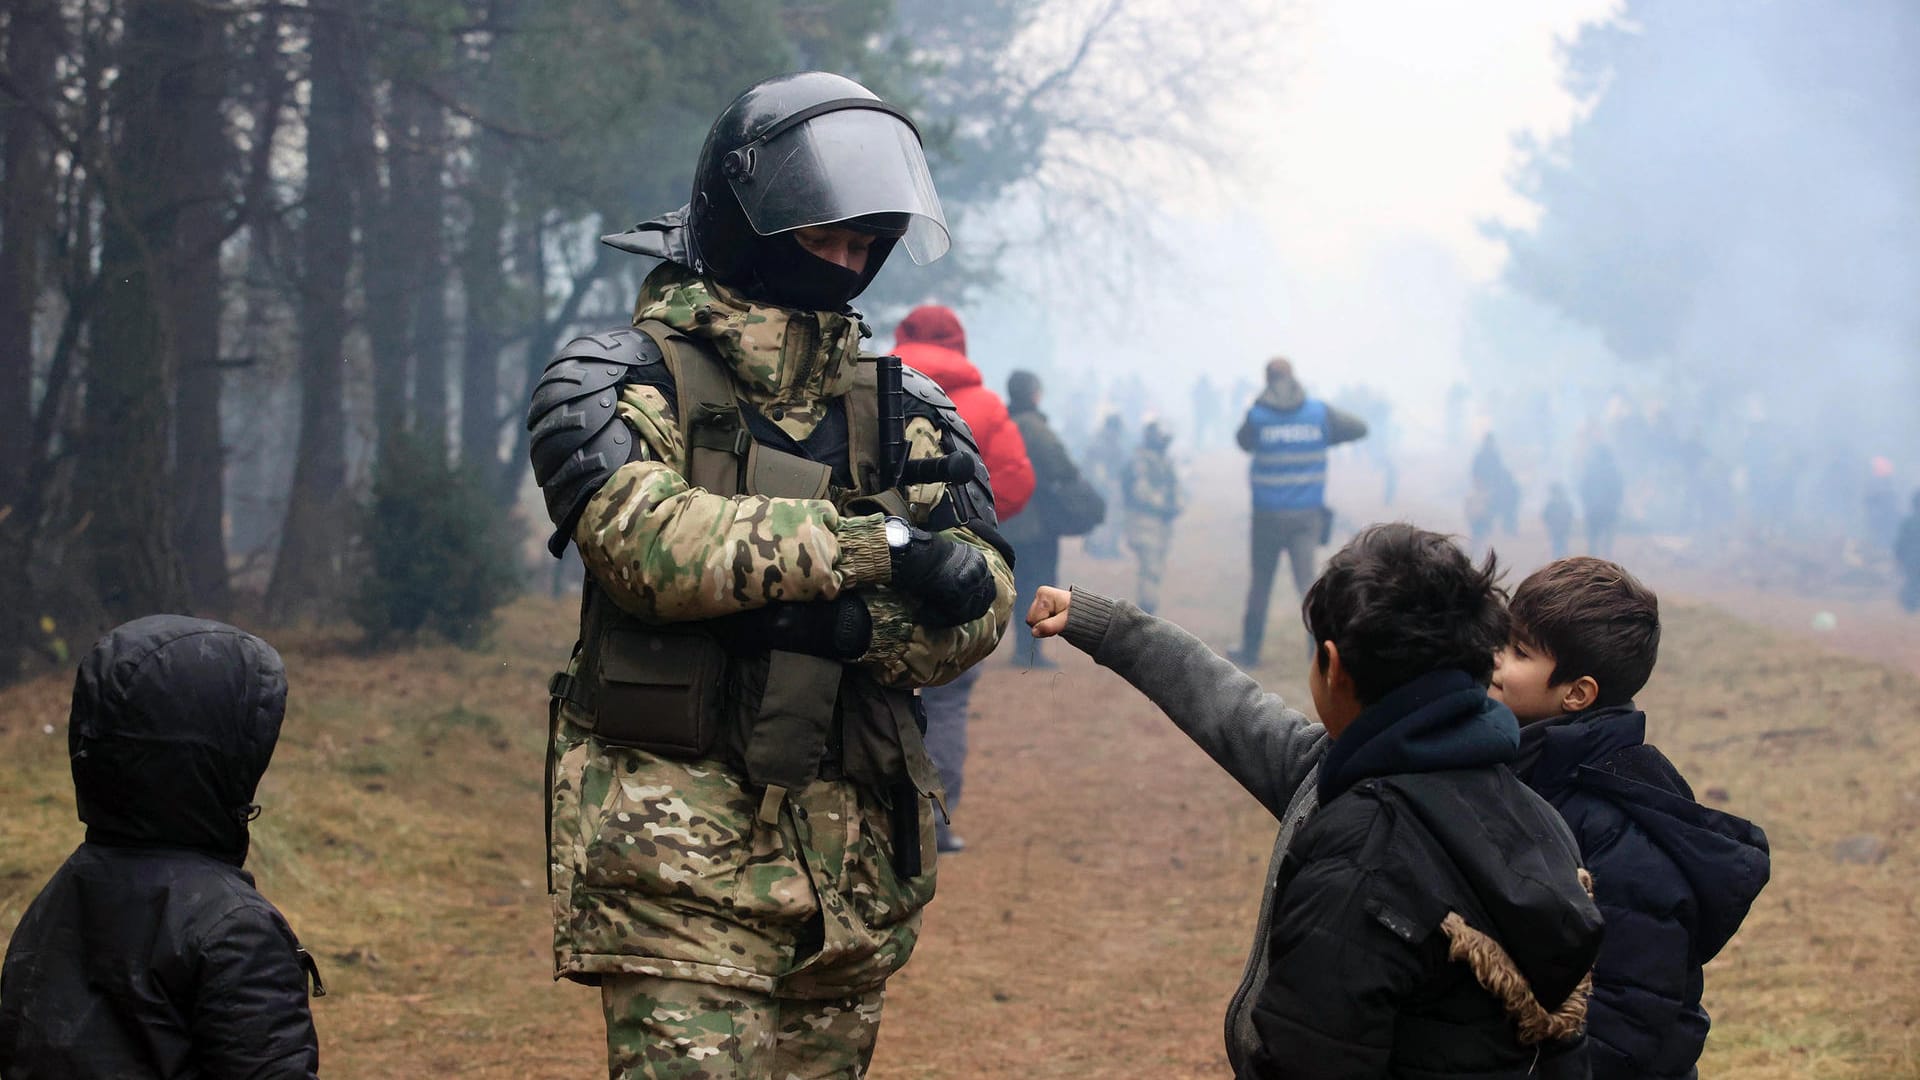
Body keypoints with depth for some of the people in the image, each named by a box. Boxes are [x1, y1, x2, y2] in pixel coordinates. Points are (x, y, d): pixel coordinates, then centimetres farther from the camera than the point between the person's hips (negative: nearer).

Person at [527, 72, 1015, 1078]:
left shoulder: (904, 407, 15)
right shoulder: (619, 383, 0)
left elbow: (981, 602, 3)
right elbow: (647, 540, -20)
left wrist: (851, 624, -17)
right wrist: (879, 543, -19)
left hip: (851, 866, 5)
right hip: (681, 857, -5)